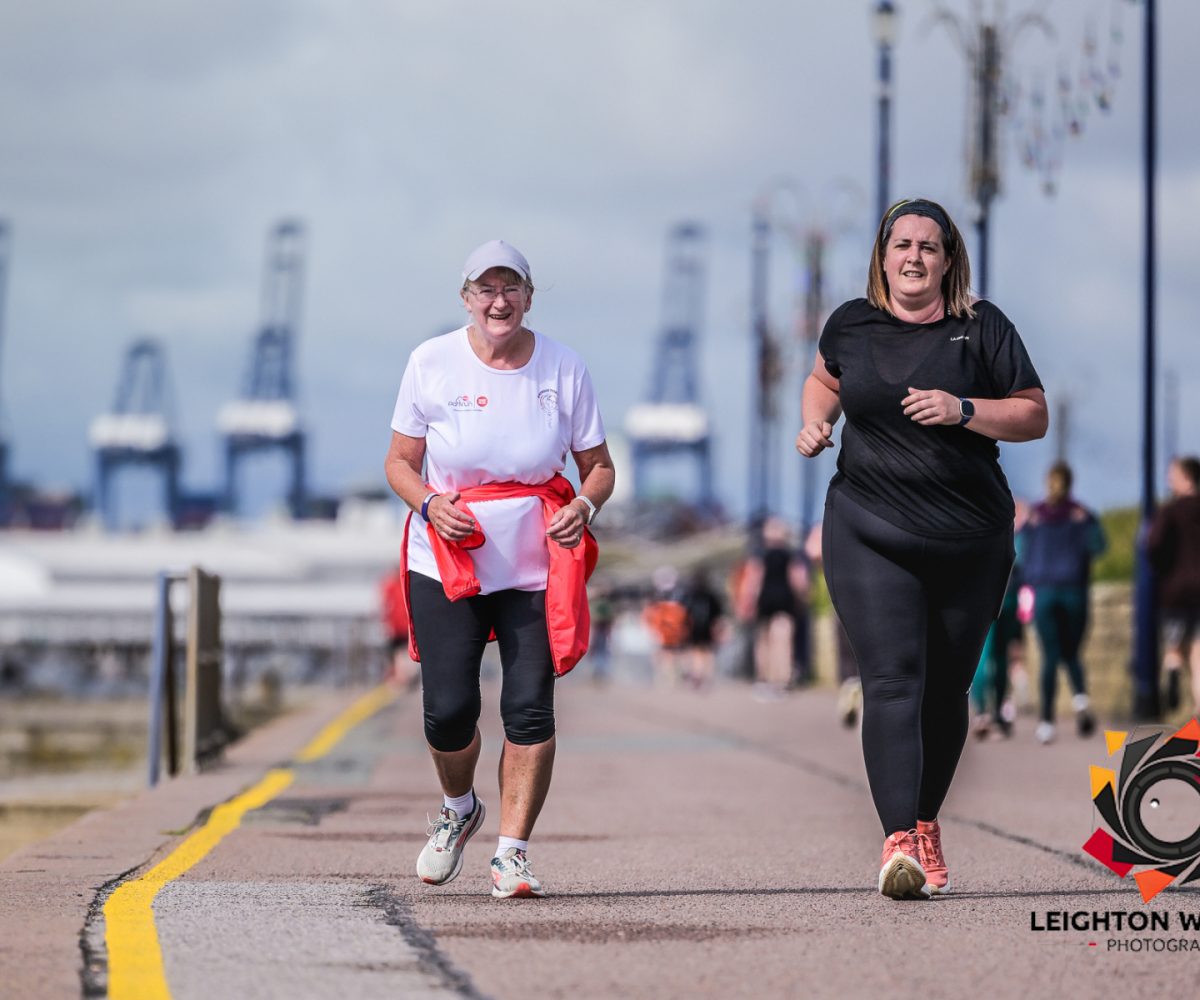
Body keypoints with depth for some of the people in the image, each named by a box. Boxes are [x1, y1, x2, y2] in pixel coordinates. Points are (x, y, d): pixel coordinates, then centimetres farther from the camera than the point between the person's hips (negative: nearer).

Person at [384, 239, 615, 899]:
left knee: (530, 709, -9)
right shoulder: (431, 363, -2)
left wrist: (584, 507, -14)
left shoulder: (563, 369, 0)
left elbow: (598, 466, 7)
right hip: (446, 564, 0)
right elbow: (400, 461, 5)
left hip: (536, 566, 0)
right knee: (448, 709, -5)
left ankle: (511, 852, 2)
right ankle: (459, 809, 26)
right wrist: (429, 504, -16)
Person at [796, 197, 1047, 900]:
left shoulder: (981, 328, 0)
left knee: (946, 691, 10)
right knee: (891, 681, -15)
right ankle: (898, 843, -24)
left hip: (970, 543, 1)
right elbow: (826, 378, 28)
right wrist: (816, 421, 8)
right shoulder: (852, 324, 7)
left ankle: (927, 824, 31)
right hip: (870, 535, 0)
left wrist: (962, 410, -15)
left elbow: (1035, 417, 0)